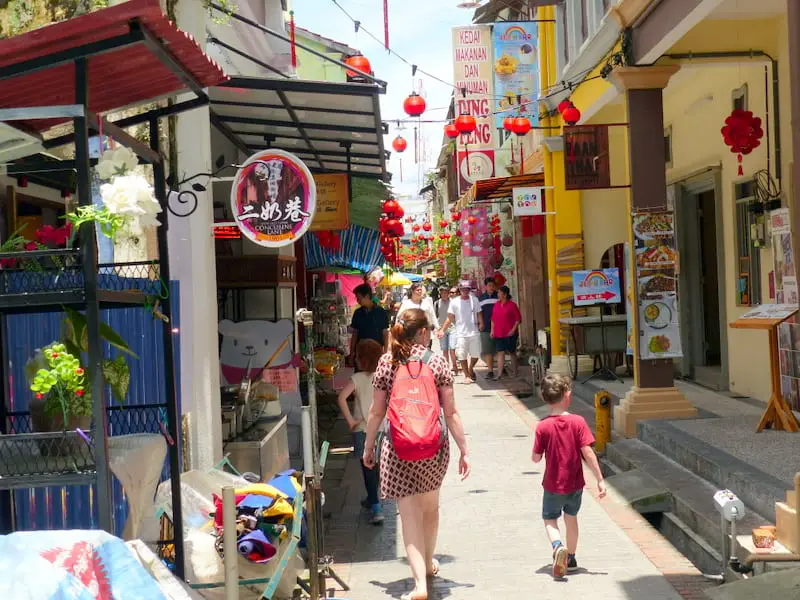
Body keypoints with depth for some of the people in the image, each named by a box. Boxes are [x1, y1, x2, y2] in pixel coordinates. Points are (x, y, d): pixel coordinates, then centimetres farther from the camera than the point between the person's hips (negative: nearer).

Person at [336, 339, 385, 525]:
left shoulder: (358, 378, -10)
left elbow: (342, 397, -23)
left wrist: (350, 420, -16)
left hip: (363, 429, -4)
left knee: (368, 469, 1)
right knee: (375, 467, 21)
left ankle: (376, 509, -6)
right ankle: (372, 499, 38)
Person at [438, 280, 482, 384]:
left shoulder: (475, 300, 5)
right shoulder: (454, 302, 1)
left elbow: (479, 314, 11)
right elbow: (450, 319, 4)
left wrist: (481, 323, -5)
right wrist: (442, 330, -4)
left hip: (474, 333, 1)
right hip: (461, 334, -1)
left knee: (475, 355, 6)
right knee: (462, 356, -1)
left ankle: (470, 369, 34)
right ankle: (467, 375, 14)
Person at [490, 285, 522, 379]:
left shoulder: (512, 305, -8)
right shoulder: (496, 305, 8)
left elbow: (518, 319, -7)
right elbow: (493, 319, 14)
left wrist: (513, 330, -14)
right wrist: (492, 330, 9)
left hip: (510, 334, -4)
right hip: (499, 334, 4)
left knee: (512, 352, 8)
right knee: (500, 352, -2)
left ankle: (515, 371, 23)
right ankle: (499, 373, -6)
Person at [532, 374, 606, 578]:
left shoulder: (543, 426, -13)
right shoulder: (578, 422, -13)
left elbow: (536, 458, -9)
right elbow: (588, 452, -15)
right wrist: (600, 479, -11)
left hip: (553, 485, -1)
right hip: (575, 484, 2)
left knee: (549, 519, 13)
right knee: (571, 517, 22)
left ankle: (558, 546, -17)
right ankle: (570, 558, 33)